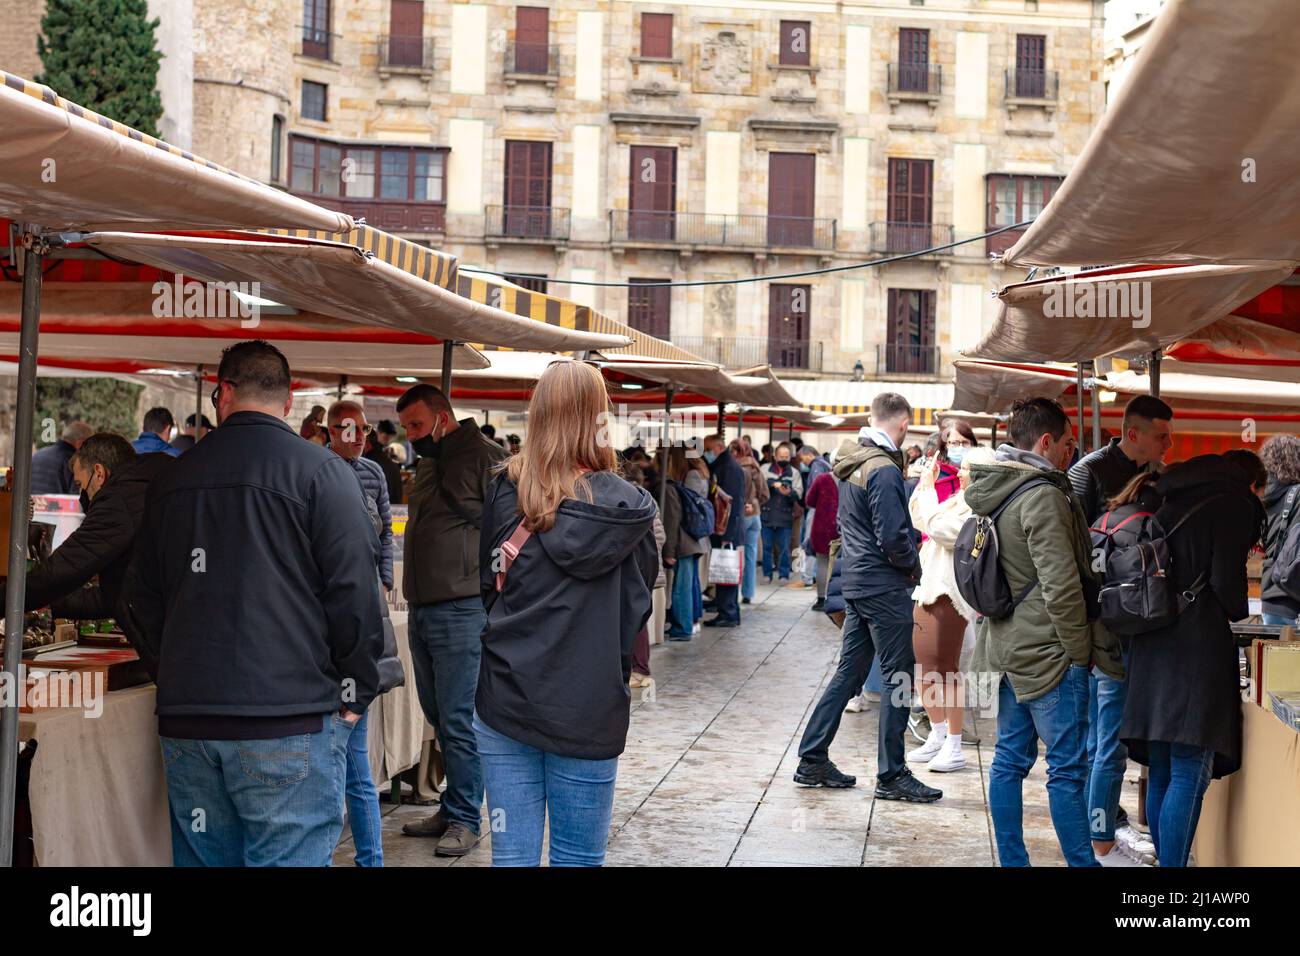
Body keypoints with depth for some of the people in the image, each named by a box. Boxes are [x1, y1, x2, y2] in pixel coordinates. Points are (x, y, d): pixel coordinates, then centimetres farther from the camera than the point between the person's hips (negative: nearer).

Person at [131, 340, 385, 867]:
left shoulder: (171, 478, 10)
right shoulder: (322, 471, -5)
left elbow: (146, 601, 17)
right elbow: (355, 592, -10)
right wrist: (356, 694, 1)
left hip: (185, 722, 5)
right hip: (290, 720, -5)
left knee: (202, 855, 14)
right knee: (289, 856, -1)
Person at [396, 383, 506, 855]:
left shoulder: (484, 457, -11)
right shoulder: (428, 463, 17)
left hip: (460, 609, -9)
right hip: (422, 606, 9)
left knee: (457, 721, -5)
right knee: (439, 717, 15)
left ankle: (464, 819, 5)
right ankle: (452, 807, 25)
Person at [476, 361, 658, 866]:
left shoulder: (504, 493, -4)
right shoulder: (629, 508, -8)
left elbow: (484, 583, 8)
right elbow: (637, 608, 2)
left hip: (506, 700, 2)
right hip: (589, 711, -1)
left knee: (513, 855, 7)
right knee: (578, 858, 9)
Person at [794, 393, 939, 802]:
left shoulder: (852, 466, 12)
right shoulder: (884, 470, -17)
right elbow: (892, 536, -21)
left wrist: (913, 536, 14)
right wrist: (913, 565, -3)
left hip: (856, 583, 9)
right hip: (885, 587, -9)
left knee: (849, 673, 14)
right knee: (899, 677, -1)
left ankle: (812, 760, 17)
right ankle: (892, 776, 4)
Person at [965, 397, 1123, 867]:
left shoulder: (996, 492, 11)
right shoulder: (1042, 496, -17)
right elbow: (1061, 586, -20)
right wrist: (1080, 649, -10)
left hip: (1009, 645, 9)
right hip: (1049, 651, -9)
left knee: (1010, 759, 12)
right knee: (1067, 767, -2)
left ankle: (1012, 860, 18)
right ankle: (1082, 862, 4)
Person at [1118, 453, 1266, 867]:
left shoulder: (1170, 502, 18)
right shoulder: (1236, 503, -2)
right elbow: (1226, 580, -11)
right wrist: (1238, 612, 9)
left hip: (1151, 647, 7)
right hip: (1198, 646, -7)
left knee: (1161, 773, 11)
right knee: (1190, 774, -8)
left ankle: (1165, 859, 17)